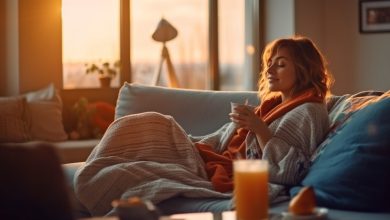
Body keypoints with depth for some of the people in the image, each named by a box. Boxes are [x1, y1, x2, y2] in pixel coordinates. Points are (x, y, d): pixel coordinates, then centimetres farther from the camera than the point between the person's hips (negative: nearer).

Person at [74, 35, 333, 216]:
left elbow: (287, 173, -19)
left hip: (229, 179, -9)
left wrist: (259, 128, -23)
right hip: (219, 165, 9)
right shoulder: (271, 105, 21)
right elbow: (221, 139, 19)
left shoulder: (308, 112, -6)